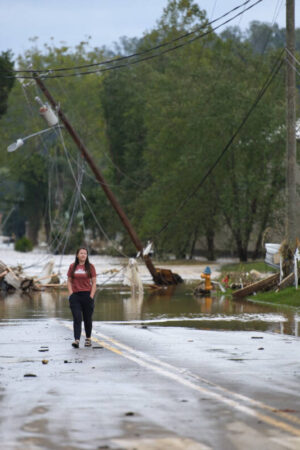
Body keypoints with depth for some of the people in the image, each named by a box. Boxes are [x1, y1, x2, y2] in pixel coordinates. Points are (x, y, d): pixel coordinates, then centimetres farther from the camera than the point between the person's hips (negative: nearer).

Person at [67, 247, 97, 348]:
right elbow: (69, 281, 10)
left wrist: (91, 296, -7)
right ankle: (76, 340, -16)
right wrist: (71, 293, -3)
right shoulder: (72, 267, 7)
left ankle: (88, 339, 25)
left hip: (87, 295, 0)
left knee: (87, 319, 8)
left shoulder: (90, 267, 2)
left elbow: (94, 282, 2)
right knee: (77, 319, -9)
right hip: (75, 295, 0)